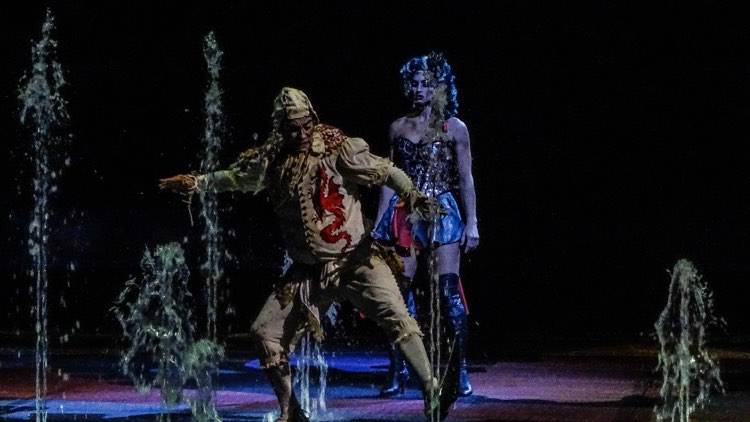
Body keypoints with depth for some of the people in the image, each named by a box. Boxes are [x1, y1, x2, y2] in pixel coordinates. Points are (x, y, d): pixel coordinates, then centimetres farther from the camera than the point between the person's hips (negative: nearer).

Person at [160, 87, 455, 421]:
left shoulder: (338, 149, -9)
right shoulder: (272, 161, 3)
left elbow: (384, 171, -14)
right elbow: (234, 177, 22)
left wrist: (412, 195, -30)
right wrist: (198, 183, 21)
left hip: (355, 260, -5)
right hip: (308, 271, 5)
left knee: (394, 314, -25)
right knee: (265, 332, 3)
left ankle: (431, 394, -22)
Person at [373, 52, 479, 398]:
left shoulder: (454, 128, 3)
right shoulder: (398, 128, 11)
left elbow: (466, 180, 2)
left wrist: (472, 223, -3)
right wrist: (379, 224, 10)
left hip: (442, 211, -3)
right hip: (404, 213, 3)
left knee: (448, 289, -9)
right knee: (401, 290, 0)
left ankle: (461, 369, -3)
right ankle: (398, 369, 5)